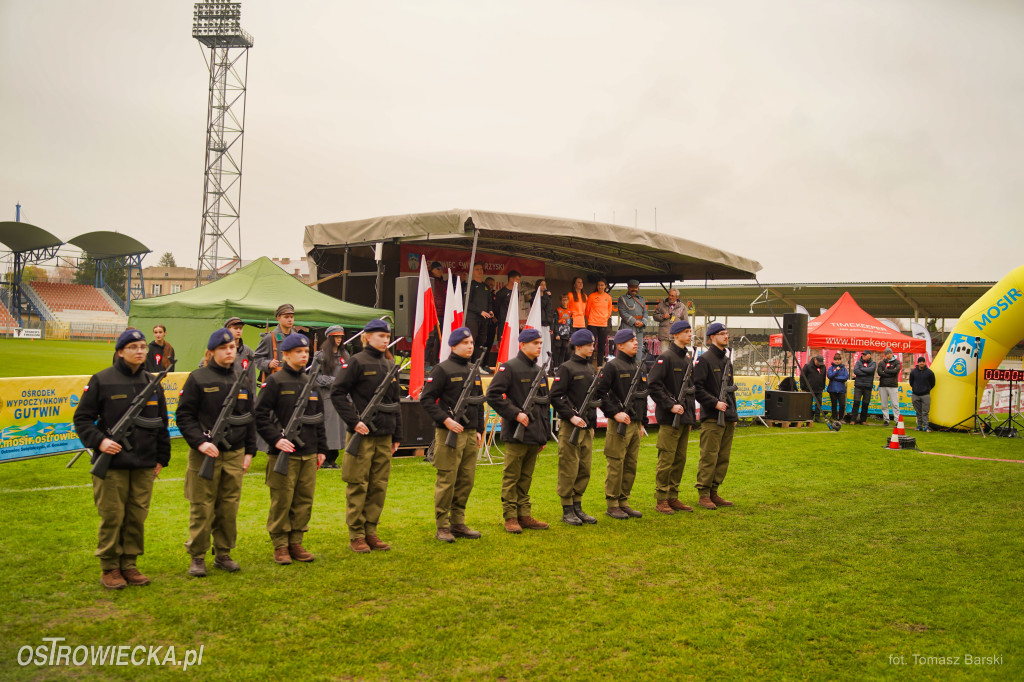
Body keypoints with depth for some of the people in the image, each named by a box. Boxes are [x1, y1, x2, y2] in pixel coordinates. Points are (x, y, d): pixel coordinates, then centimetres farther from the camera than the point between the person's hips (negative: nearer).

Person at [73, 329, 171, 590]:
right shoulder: (101, 381, -1)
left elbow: (161, 424, 19)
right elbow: (82, 418, 1)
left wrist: (161, 458, 16)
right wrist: (98, 440, -15)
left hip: (144, 465, 4)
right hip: (112, 463, -4)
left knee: (137, 517, 7)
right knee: (112, 516, 0)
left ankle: (129, 564, 19)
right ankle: (109, 568, 13)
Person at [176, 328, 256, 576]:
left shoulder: (243, 380, 10)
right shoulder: (198, 379, -4)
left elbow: (251, 418, 15)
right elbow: (184, 415, -4)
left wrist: (249, 451, 10)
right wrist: (200, 442, -15)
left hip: (235, 454, 4)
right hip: (205, 454, -4)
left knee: (229, 506, 9)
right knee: (202, 507, 1)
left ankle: (223, 554, 22)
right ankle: (197, 557, 13)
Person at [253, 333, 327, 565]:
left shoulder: (311, 383, 14)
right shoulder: (275, 382, -4)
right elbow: (260, 415, -8)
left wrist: (321, 449, 16)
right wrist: (276, 439, -17)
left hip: (309, 454, 6)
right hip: (284, 453, -6)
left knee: (304, 502, 8)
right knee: (282, 502, -1)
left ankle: (296, 543, 18)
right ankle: (280, 546, 11)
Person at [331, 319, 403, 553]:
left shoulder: (389, 365, 14)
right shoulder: (357, 362, -6)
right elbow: (337, 393, -9)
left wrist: (397, 435, 15)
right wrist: (354, 421, -17)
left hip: (384, 435, 6)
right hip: (363, 433, -6)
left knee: (379, 486, 9)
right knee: (358, 486, 1)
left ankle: (371, 531, 19)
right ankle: (356, 536, 9)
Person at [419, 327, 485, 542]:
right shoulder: (442, 370, -6)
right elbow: (426, 399, -10)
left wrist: (479, 430, 17)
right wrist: (445, 420, -18)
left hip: (470, 434, 7)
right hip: (449, 434, -7)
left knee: (466, 481, 10)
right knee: (446, 481, -3)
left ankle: (458, 523, 20)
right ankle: (442, 527, 5)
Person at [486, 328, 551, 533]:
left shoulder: (539, 371, 16)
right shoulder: (509, 368, -7)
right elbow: (493, 395, -14)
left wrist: (545, 434, 18)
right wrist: (515, 413, -17)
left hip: (535, 434, 7)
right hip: (516, 433, -7)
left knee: (526, 478, 13)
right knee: (511, 477, 1)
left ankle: (524, 516, 19)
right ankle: (510, 517, 8)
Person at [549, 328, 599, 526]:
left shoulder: (591, 369, 15)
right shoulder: (566, 368, -8)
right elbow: (555, 396, -13)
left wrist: (592, 417, 17)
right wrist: (571, 416, -18)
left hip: (588, 427, 7)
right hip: (570, 427, -7)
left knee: (584, 469, 10)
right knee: (569, 469, -2)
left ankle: (578, 507, 20)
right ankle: (567, 510, 7)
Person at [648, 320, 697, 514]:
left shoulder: (688, 357, 15)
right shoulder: (666, 356, -10)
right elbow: (653, 384, -16)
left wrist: (691, 415, 18)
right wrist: (670, 405, -19)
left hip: (684, 417, 8)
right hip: (669, 418, -8)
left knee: (680, 458, 11)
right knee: (666, 459, -4)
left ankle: (673, 497, 20)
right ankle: (661, 500, 4)